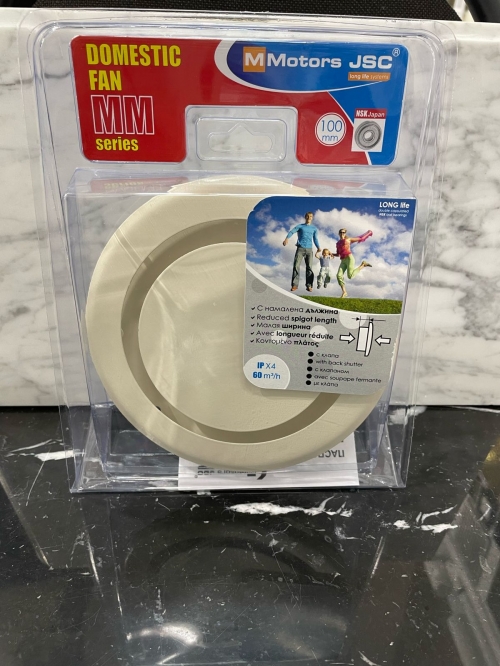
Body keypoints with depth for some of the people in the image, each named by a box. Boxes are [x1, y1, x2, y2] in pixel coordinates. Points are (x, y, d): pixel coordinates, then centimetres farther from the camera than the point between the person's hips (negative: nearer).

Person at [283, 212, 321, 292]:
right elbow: (291, 232, -4)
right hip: (300, 248, -2)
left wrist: (318, 247, -3)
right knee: (296, 265, -12)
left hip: (309, 249, 2)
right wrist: (287, 238, -26)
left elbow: (315, 239, 17)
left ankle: (309, 285, -8)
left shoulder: (314, 228, 18)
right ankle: (295, 285, -13)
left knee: (309, 267, -7)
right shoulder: (300, 226, 10)